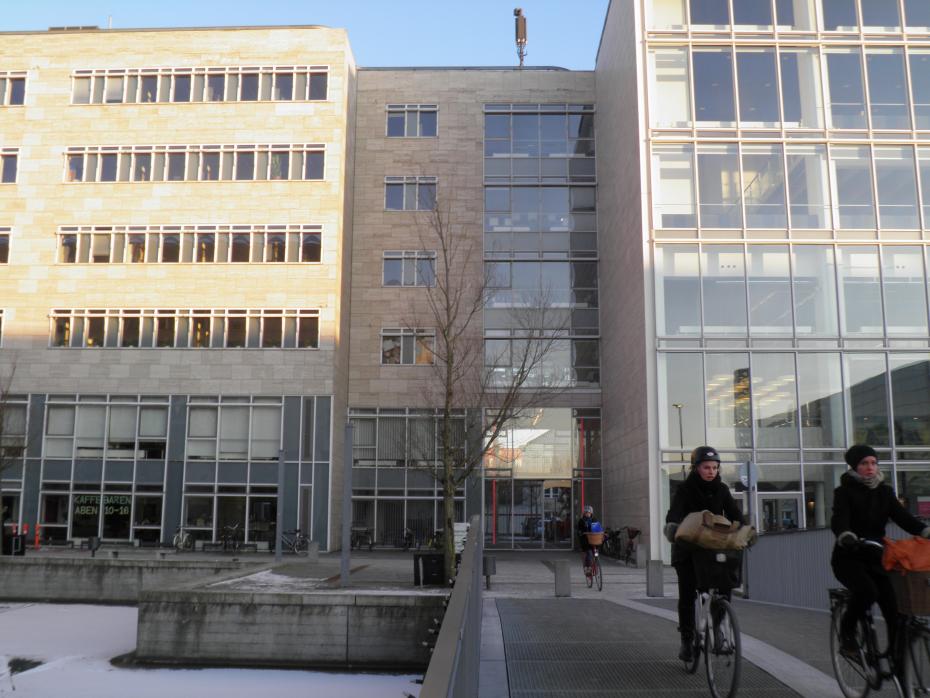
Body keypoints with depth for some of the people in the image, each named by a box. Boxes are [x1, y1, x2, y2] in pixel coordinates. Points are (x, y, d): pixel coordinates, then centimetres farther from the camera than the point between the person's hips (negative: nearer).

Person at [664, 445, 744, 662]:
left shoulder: (721, 489, 2)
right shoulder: (686, 489, -9)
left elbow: (734, 513, -6)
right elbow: (675, 512, -24)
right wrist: (672, 526, -47)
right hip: (688, 549, -3)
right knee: (687, 594, -3)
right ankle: (686, 640, 8)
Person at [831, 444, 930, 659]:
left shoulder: (884, 492, 11)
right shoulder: (845, 492, -4)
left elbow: (902, 517, -2)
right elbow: (839, 520, -21)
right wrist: (846, 537, -43)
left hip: (874, 557, 5)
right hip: (848, 558, -4)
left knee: (893, 605, -9)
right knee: (868, 590, -30)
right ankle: (846, 631, -7)